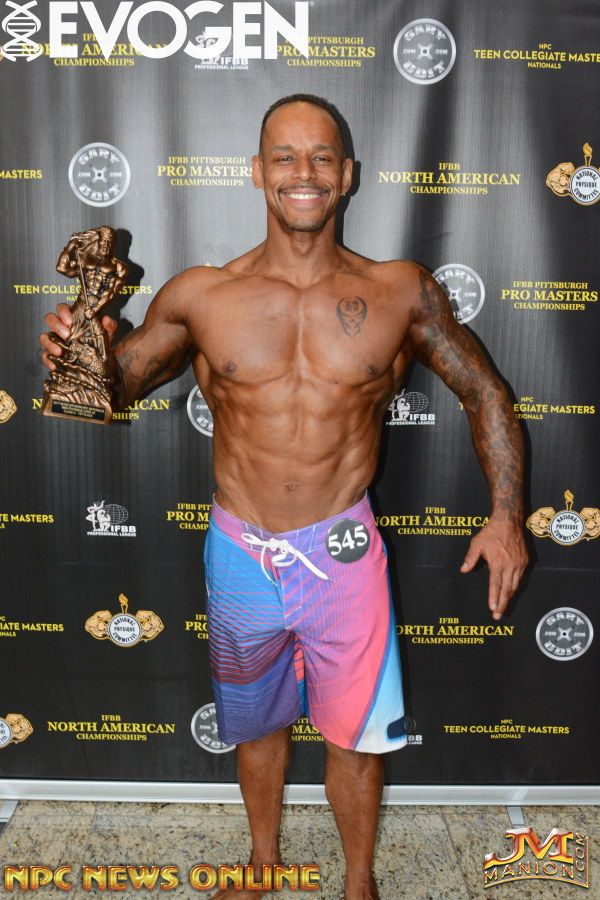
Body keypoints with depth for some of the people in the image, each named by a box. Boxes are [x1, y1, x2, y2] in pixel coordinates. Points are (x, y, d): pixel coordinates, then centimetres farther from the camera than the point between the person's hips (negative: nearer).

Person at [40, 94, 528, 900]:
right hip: (240, 552, 2)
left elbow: (485, 394, 3)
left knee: (355, 733, 15)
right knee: (254, 722, 23)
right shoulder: (200, 296, -7)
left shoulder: (401, 292, -7)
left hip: (342, 552, -1)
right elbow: (113, 383, 4)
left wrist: (507, 514, -4)